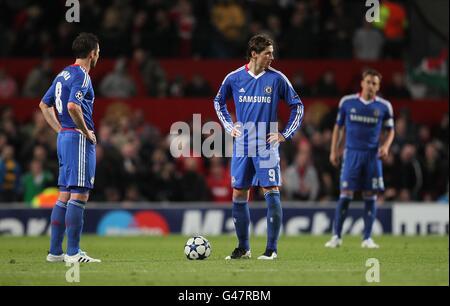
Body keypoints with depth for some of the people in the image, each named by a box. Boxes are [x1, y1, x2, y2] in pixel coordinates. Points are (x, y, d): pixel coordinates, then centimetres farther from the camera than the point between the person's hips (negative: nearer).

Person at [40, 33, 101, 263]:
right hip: (79, 139, -9)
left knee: (65, 195, 12)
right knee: (79, 195, -8)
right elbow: (73, 106, -27)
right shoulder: (82, 76, -12)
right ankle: (73, 253, -9)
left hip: (64, 137, 10)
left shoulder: (63, 74, 16)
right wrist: (86, 132, -15)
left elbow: (44, 104, 22)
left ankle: (55, 251, 13)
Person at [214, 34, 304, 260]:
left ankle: (272, 248, -4)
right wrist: (229, 127, 12)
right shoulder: (234, 78, 2)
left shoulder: (277, 79, -3)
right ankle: (243, 248, 15)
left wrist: (285, 134, 0)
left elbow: (297, 105, 6)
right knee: (239, 194, 4)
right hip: (242, 146, 2)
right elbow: (218, 101, 21)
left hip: (267, 146, -2)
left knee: (271, 193, -9)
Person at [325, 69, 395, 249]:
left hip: (373, 155, 1)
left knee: (370, 196, 0)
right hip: (352, 153, -1)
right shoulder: (347, 102, 3)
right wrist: (334, 151, 7)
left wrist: (386, 146, -7)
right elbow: (339, 127, 12)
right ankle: (337, 236, -1)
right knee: (345, 195, -7)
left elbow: (390, 131, 12)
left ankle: (367, 238, 7)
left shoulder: (384, 106, 3)